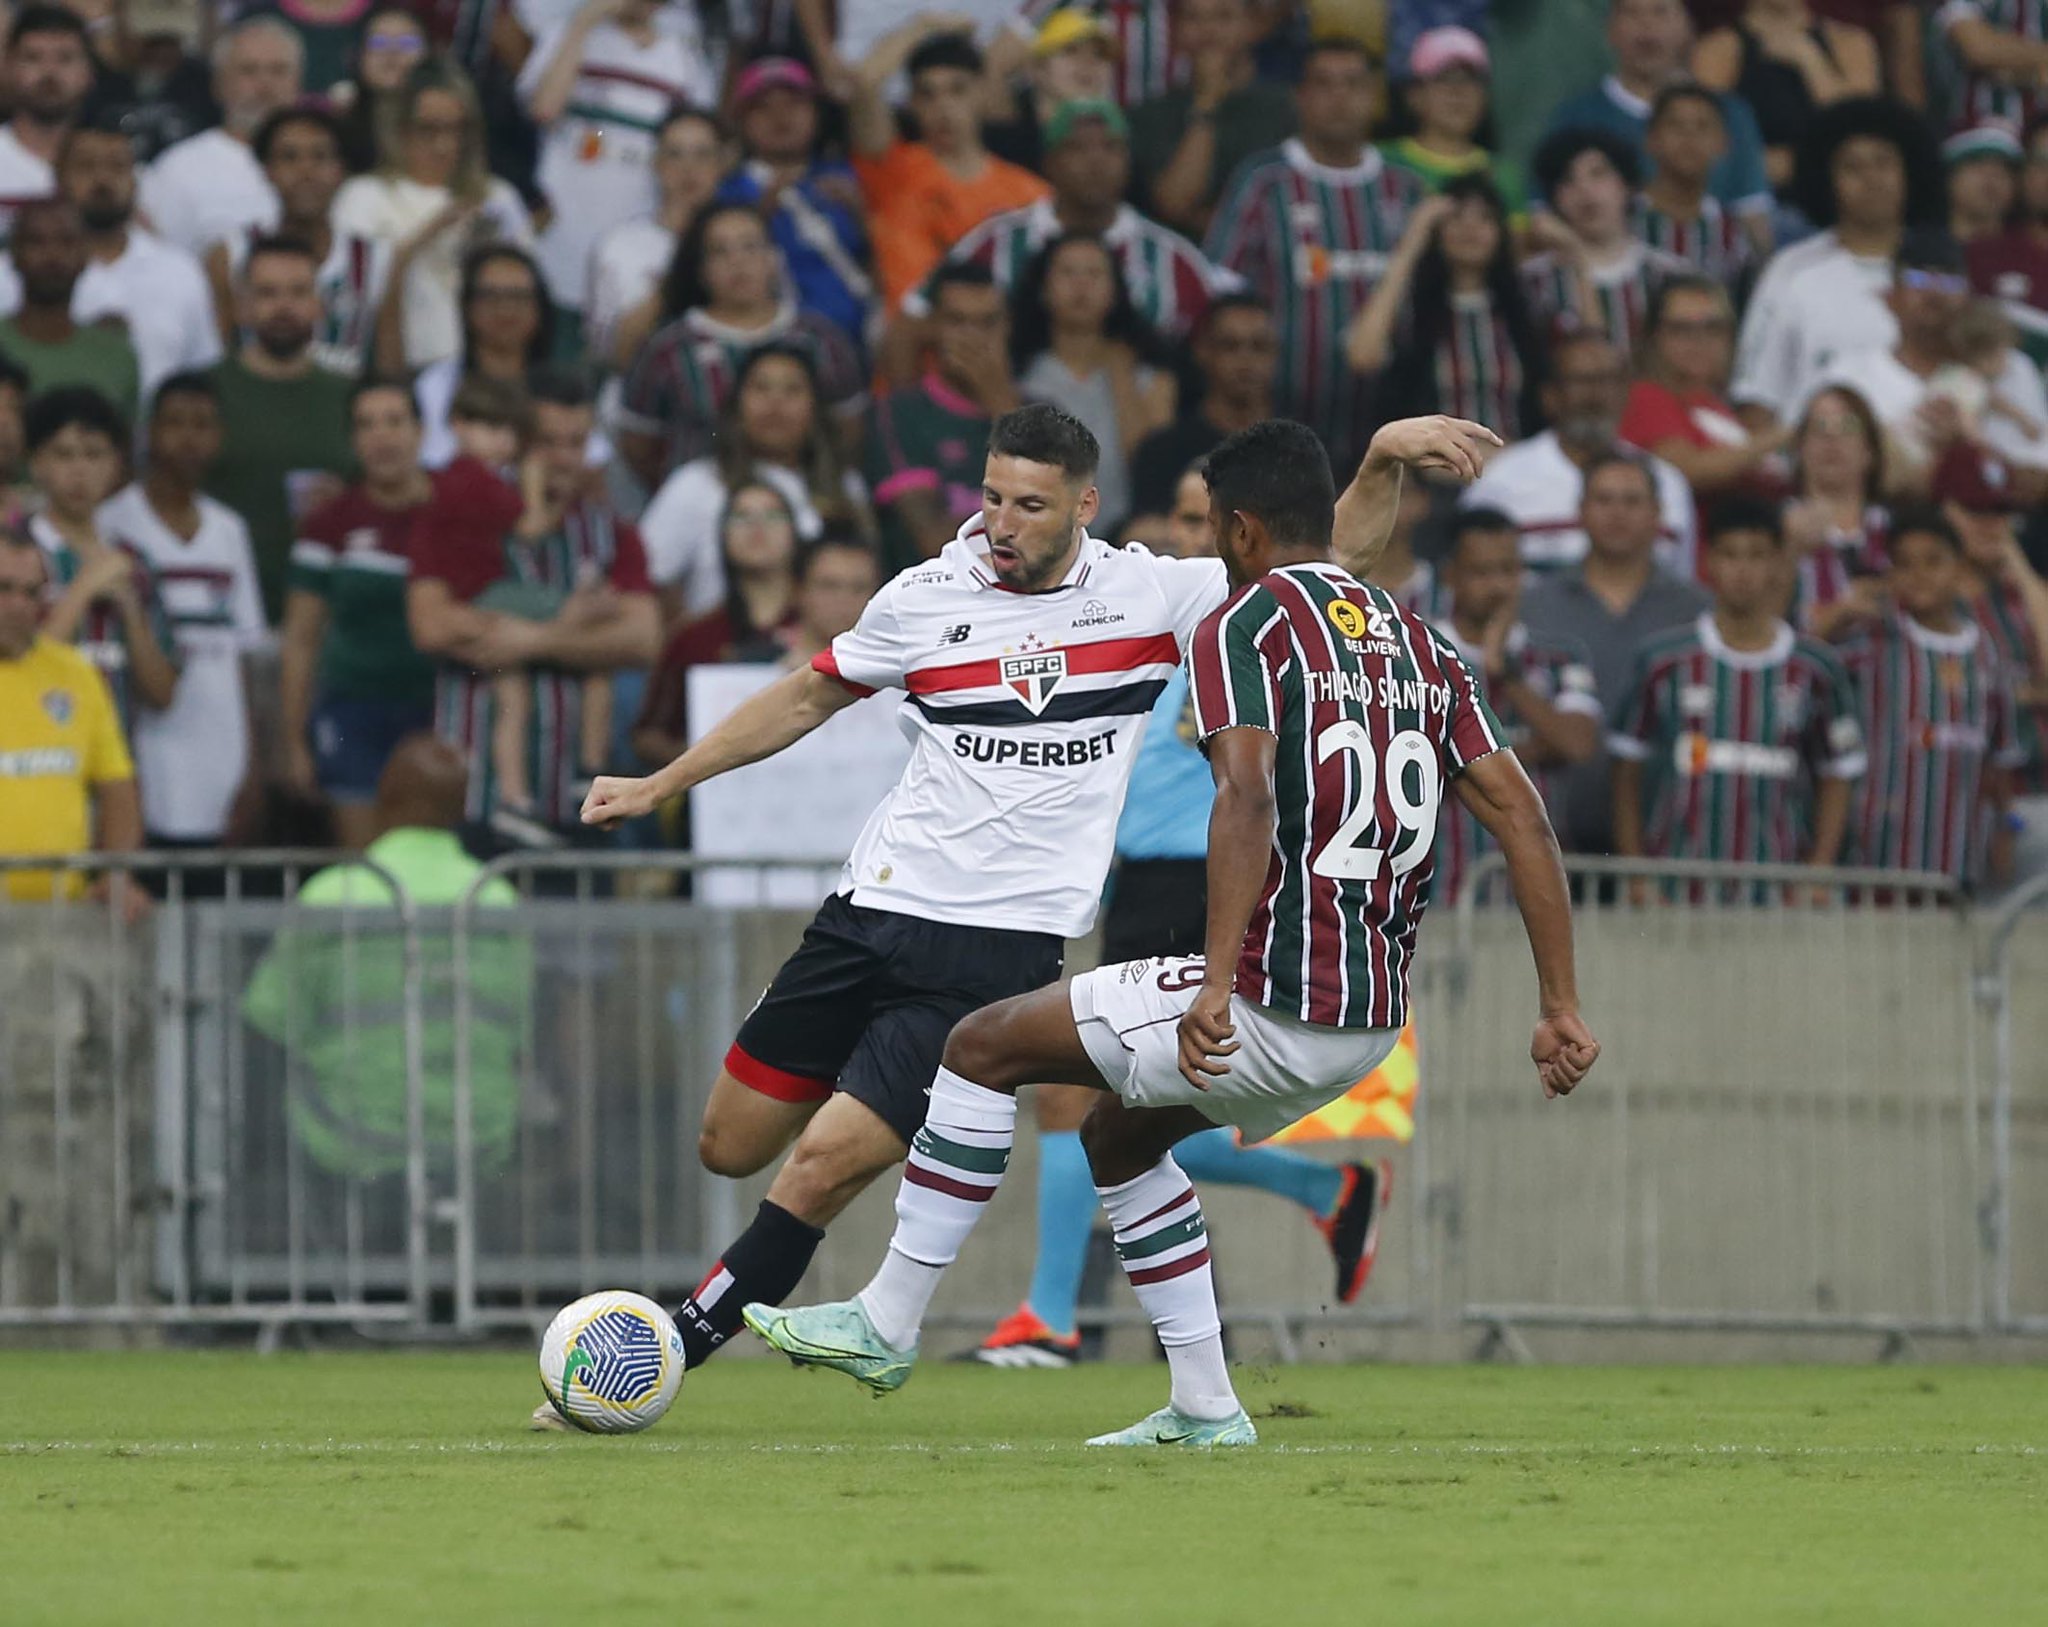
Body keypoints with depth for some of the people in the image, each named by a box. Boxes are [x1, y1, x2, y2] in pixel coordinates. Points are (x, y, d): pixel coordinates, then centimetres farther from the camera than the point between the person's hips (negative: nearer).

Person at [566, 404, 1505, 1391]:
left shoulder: (1150, 594, -1)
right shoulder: (928, 598, 5)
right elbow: (806, 700, 20)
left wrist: (1384, 461, -11)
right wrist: (658, 787, 21)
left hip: (1004, 948, -4)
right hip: (875, 907, 4)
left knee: (825, 1161, -15)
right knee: (729, 1150, 8)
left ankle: (668, 1353, -6)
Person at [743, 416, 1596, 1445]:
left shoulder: (1243, 627, -7)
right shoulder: (1422, 646, 14)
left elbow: (1247, 796, -23)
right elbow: (1520, 816, 9)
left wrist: (1218, 989, -30)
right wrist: (1561, 1009, 9)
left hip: (1272, 1007, -8)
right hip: (1374, 1023, 8)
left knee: (985, 1046, 7)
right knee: (1116, 1132, 28)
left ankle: (886, 1324, 11)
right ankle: (1205, 1409, 25)